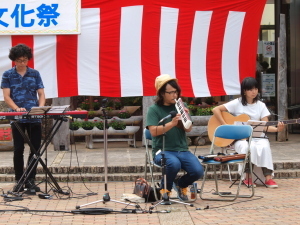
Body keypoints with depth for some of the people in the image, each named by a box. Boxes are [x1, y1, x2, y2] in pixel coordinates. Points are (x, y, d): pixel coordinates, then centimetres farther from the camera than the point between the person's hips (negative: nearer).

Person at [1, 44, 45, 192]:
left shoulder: (35, 74, 7)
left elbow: (41, 94, 5)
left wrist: (41, 108, -14)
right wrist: (17, 108, -20)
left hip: (34, 117, 2)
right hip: (17, 118, -2)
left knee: (35, 149, 3)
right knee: (18, 150, 3)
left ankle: (30, 180, 13)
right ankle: (19, 181, 11)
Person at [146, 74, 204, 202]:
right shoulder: (154, 109, -1)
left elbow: (188, 129, 4)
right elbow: (154, 132, -14)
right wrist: (172, 123, -25)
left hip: (182, 149, 4)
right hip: (162, 150, -4)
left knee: (198, 171, -20)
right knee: (174, 164, -36)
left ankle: (181, 184, 15)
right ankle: (165, 188, -4)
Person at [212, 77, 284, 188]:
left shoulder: (261, 105, 8)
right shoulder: (237, 103, -2)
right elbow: (216, 110, -7)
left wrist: (277, 129, -19)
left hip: (256, 137, 3)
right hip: (240, 138, -3)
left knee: (264, 146, -31)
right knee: (249, 147, -36)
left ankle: (268, 178, -28)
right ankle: (247, 178, -23)